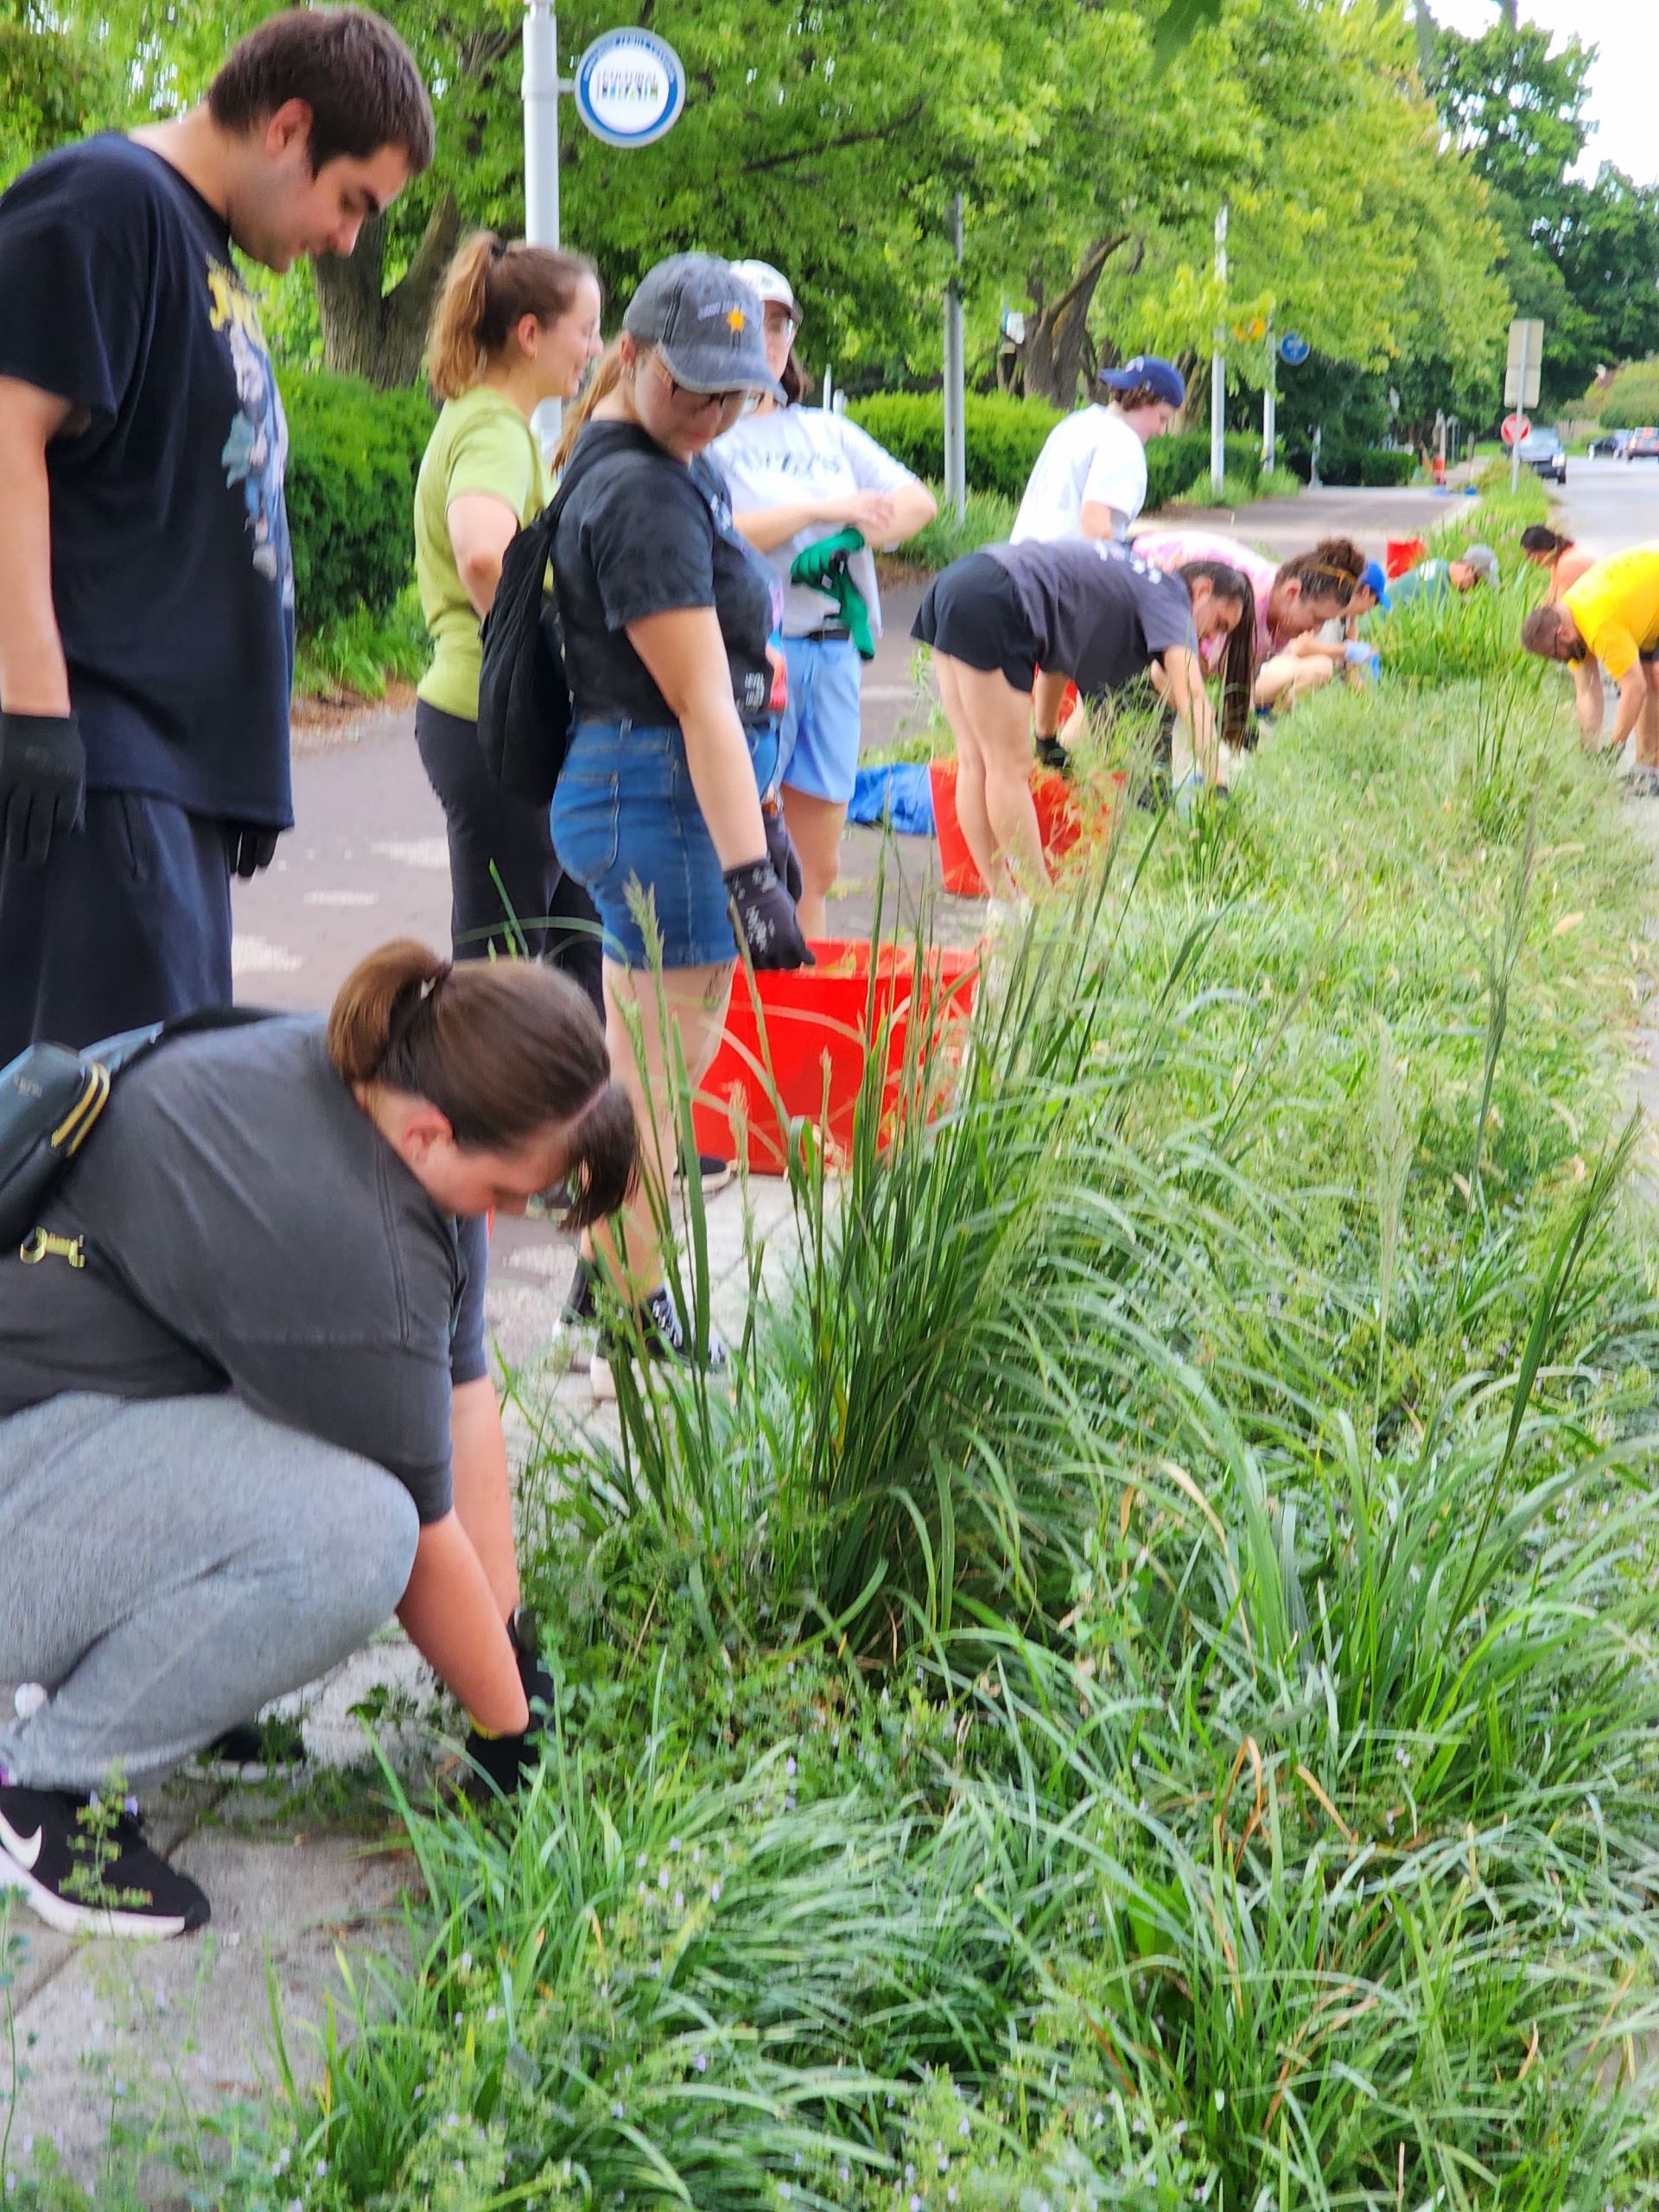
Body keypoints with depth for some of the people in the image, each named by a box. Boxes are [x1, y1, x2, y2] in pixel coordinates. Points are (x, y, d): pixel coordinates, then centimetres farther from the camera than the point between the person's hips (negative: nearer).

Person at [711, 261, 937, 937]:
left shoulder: (827, 431, 18)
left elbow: (919, 500, 14)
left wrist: (869, 525, -7)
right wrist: (821, 511, -15)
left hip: (834, 649, 6)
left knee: (818, 867, 9)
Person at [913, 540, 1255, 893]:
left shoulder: (1135, 580, 26)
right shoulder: (1167, 598, 0)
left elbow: (1056, 647, 35)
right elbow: (1192, 697, -11)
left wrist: (1046, 739, 40)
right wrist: (1216, 788, -16)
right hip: (989, 604, -9)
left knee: (976, 763, 9)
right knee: (1009, 767, -6)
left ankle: (1003, 901, 13)